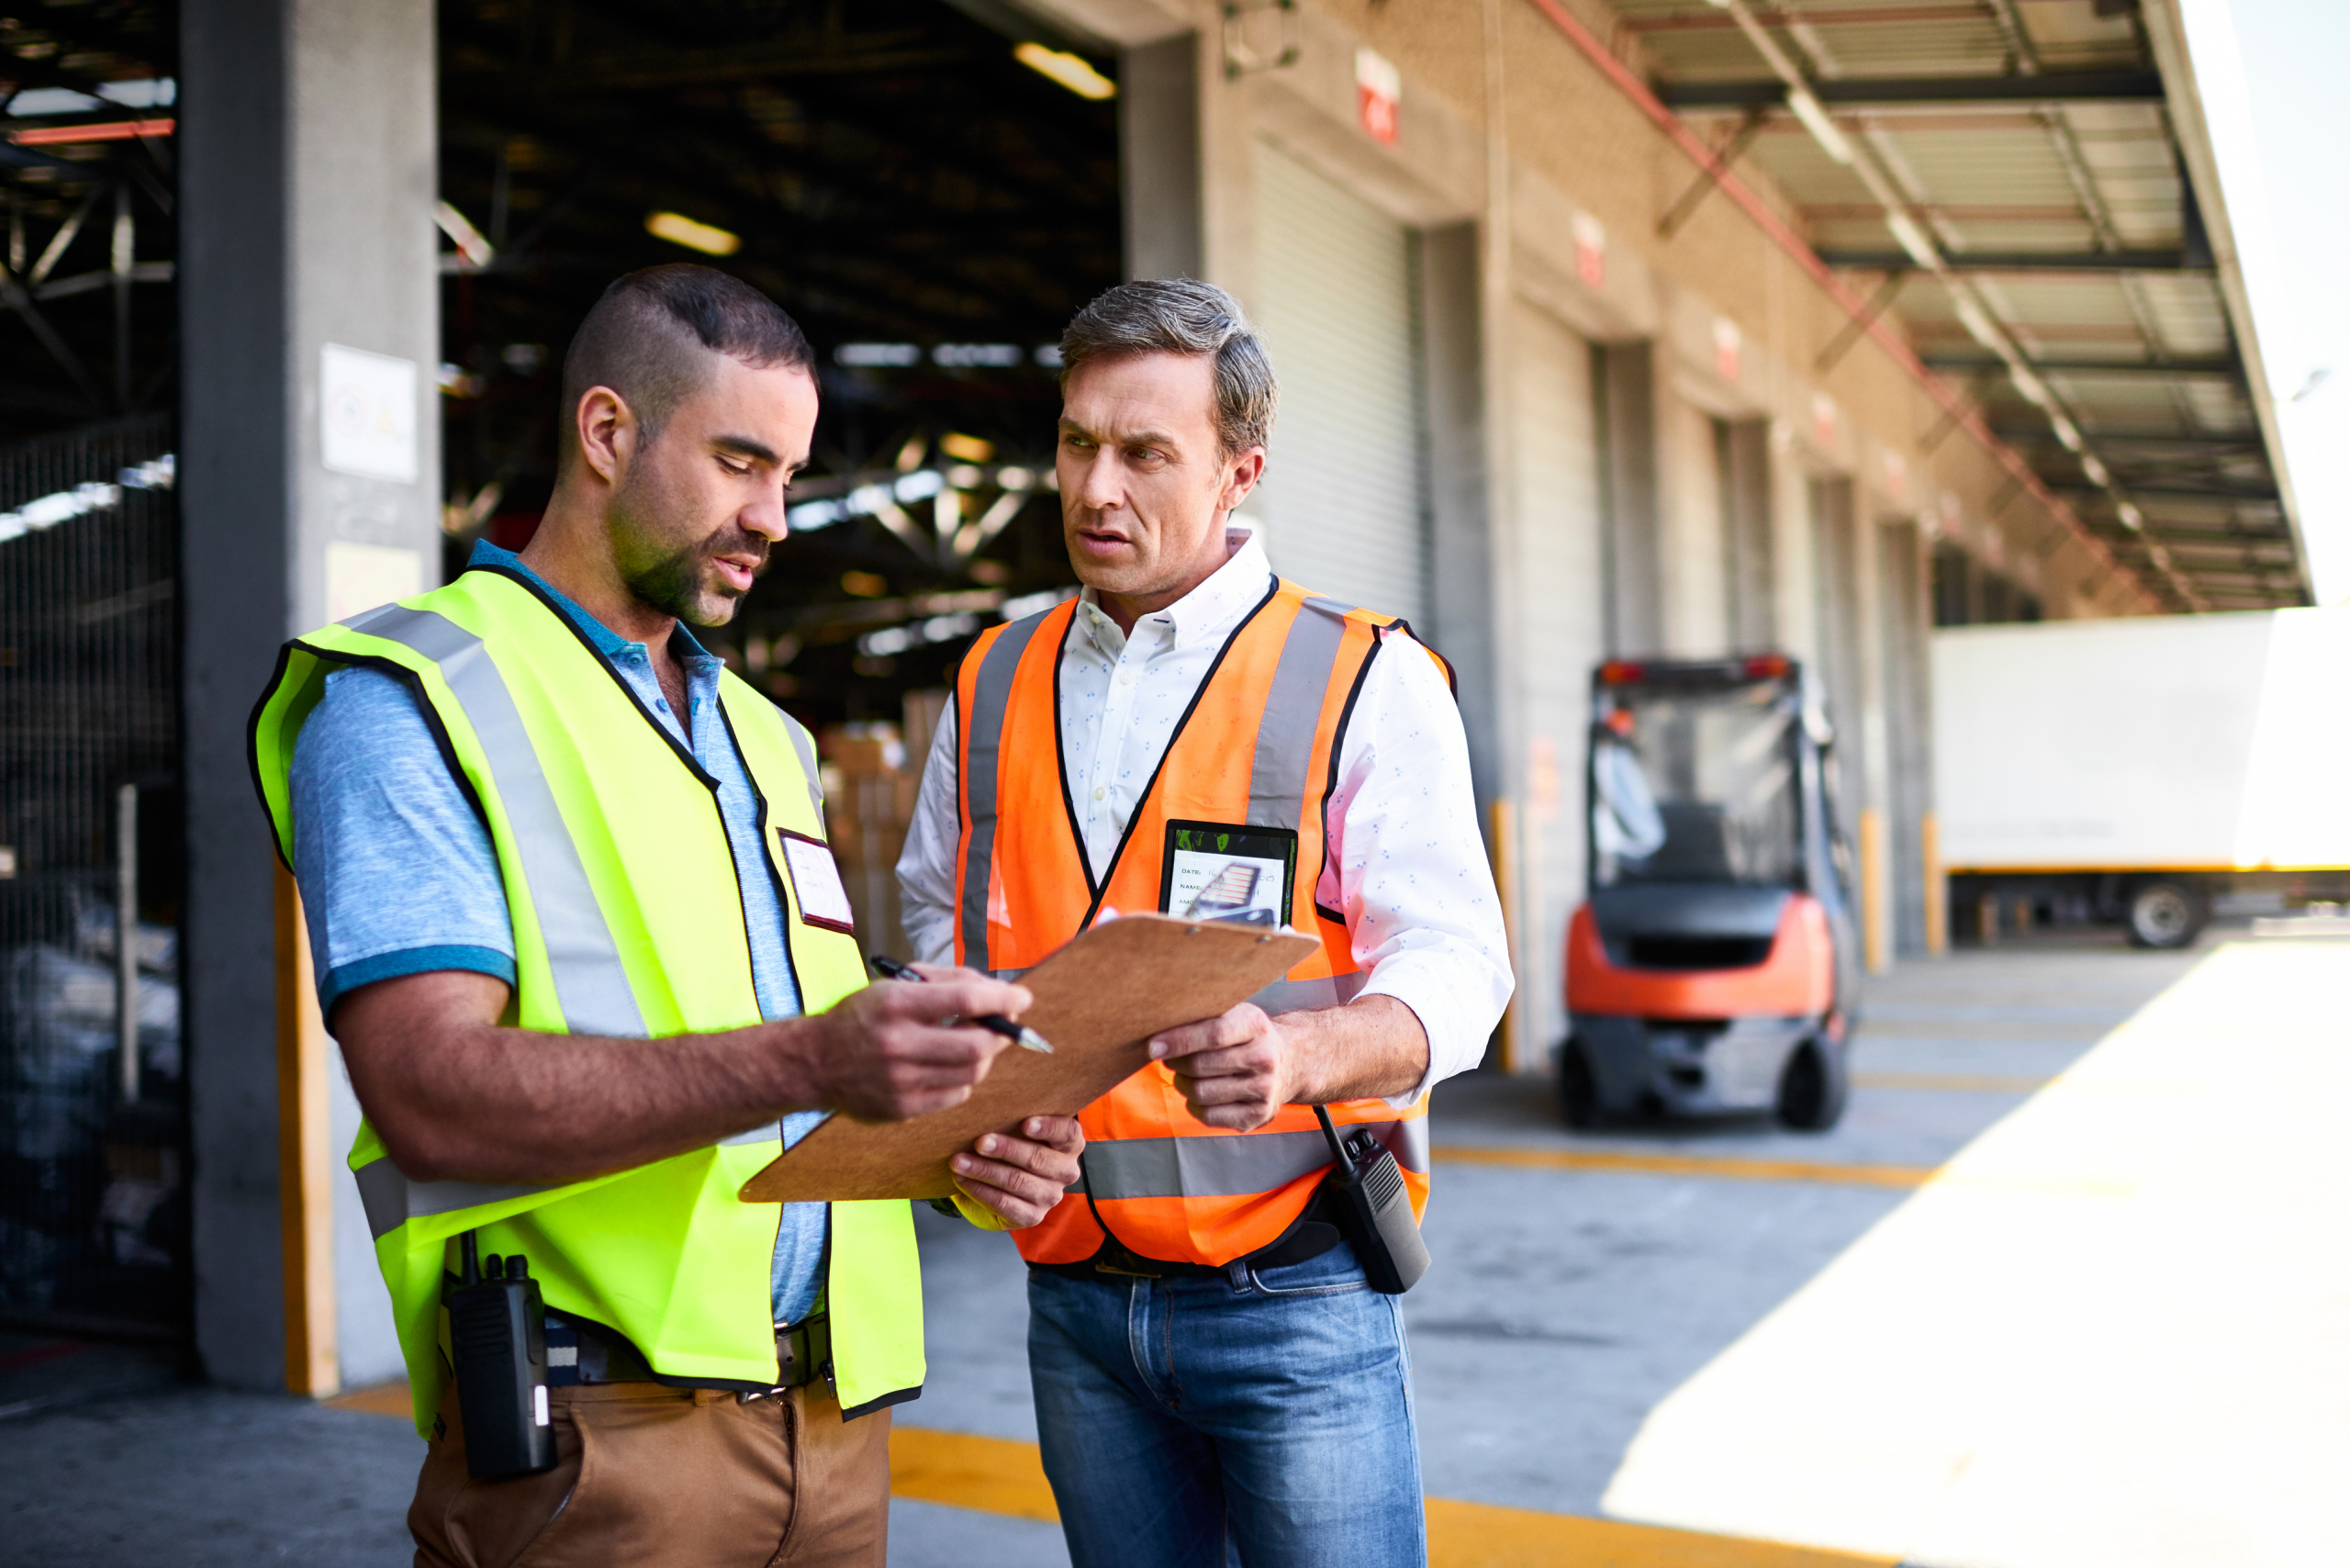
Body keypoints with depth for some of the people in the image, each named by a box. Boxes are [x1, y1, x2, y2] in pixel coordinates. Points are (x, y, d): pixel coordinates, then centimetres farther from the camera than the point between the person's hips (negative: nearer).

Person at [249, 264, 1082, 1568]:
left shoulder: (763, 737, 18)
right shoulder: (405, 705, -6)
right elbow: (431, 1091, -20)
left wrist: (963, 1145, -2)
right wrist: (808, 1060, -30)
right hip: (598, 1432, -6)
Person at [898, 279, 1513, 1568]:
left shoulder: (1365, 681, -4)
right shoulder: (994, 685, 11)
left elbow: (1452, 966, -10)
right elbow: (939, 924, 22)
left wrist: (1296, 1053, -30)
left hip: (1290, 1300, -4)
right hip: (1071, 1302, 4)